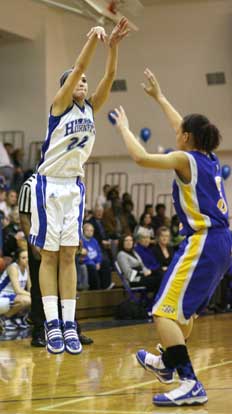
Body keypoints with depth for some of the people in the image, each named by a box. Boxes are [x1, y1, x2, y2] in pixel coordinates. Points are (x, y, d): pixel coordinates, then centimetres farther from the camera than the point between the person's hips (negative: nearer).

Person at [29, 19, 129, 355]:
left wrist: (114, 45, -15)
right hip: (49, 184, -5)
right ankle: (51, 324, -4)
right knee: (49, 255, -3)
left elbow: (109, 77, -2)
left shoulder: (90, 109, 9)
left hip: (75, 186, 5)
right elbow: (78, 68, -18)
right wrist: (92, 39, -29)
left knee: (69, 255, 3)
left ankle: (69, 324, 1)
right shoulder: (60, 104, -5)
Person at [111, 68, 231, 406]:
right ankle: (167, 363, 46)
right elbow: (185, 128, 29)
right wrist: (159, 97, 38)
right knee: (186, 307, 27)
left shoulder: (185, 159, -11)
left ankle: (191, 384, -21)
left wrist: (124, 127, 4)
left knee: (164, 312, -11)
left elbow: (141, 157, -14)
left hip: (202, 242, -9)